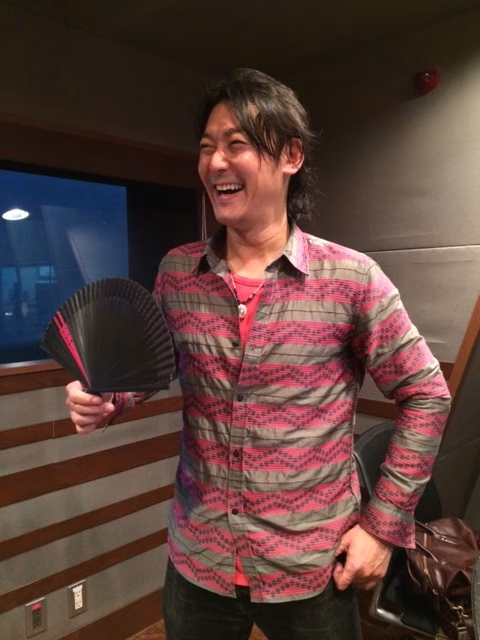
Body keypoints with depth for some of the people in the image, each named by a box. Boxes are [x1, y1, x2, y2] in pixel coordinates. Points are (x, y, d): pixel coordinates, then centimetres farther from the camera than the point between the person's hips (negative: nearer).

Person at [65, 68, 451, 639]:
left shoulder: (352, 278, -14)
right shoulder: (175, 273, -5)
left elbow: (424, 395, -5)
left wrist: (384, 525, -5)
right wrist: (105, 396, -11)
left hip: (311, 569, -2)